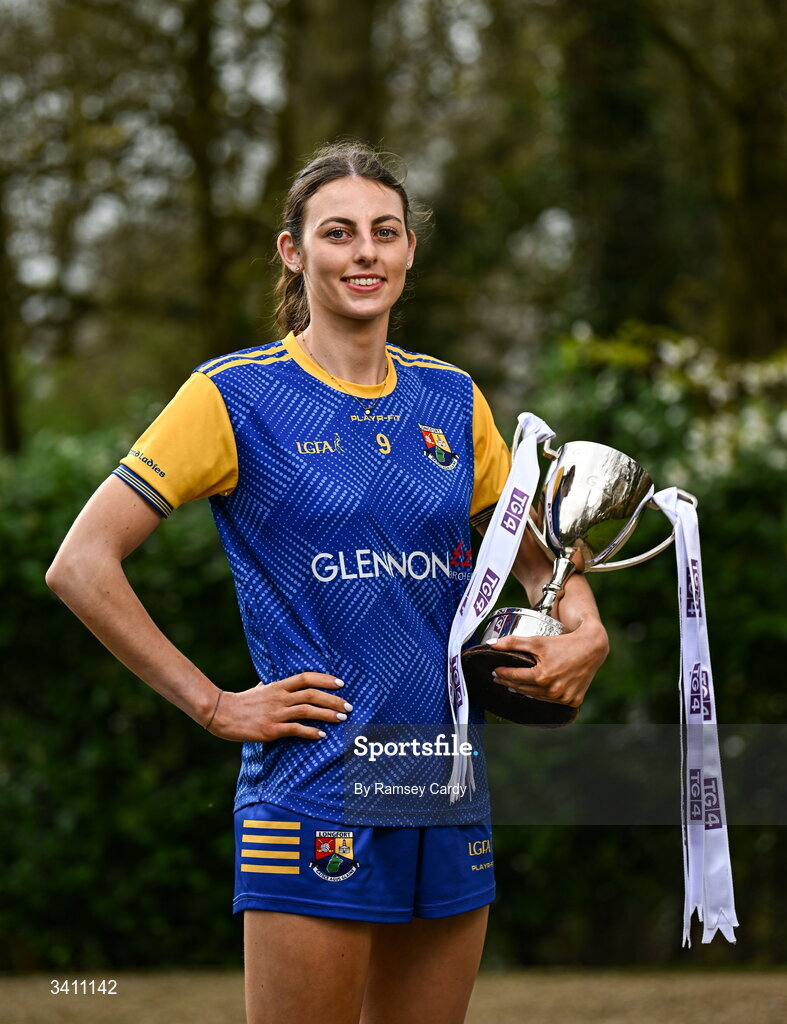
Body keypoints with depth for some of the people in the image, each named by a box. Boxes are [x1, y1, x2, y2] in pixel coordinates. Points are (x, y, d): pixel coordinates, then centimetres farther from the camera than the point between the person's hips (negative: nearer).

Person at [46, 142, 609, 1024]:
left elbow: (535, 554, 25)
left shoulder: (451, 401, 11)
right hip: (315, 807, -5)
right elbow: (80, 565, -8)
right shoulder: (236, 396, -4)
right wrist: (214, 707, -10)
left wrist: (582, 630, 3)